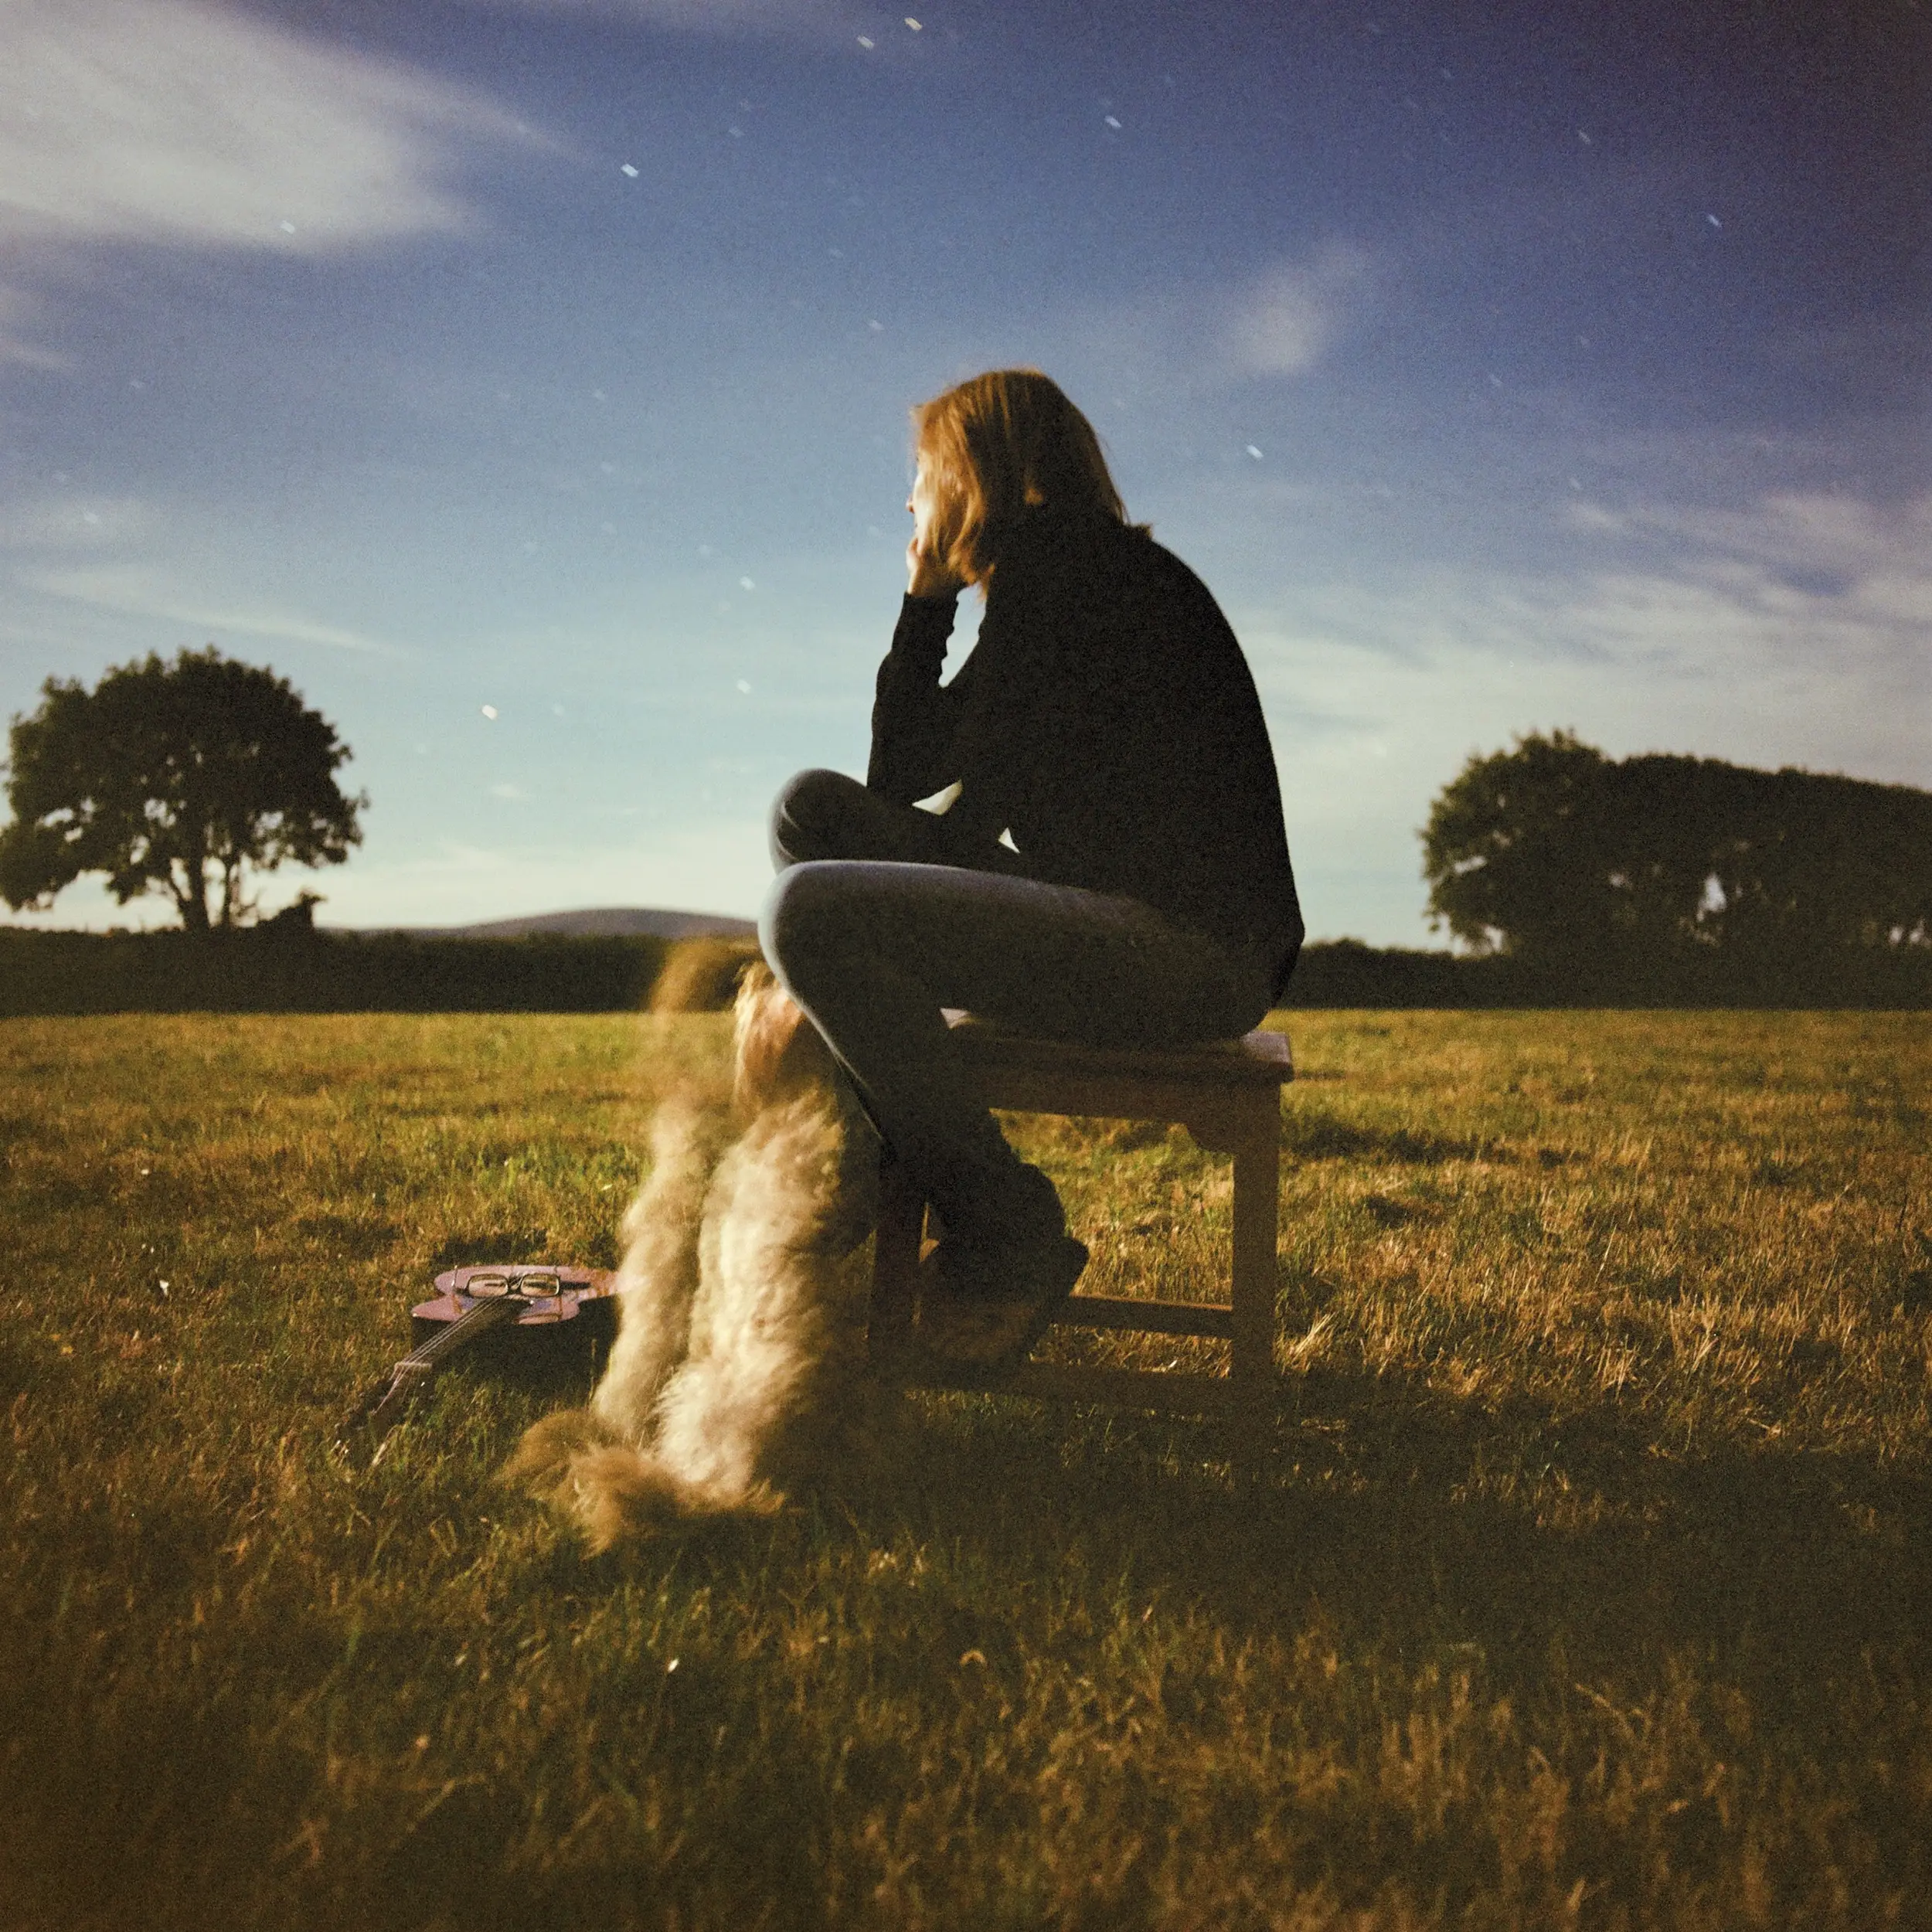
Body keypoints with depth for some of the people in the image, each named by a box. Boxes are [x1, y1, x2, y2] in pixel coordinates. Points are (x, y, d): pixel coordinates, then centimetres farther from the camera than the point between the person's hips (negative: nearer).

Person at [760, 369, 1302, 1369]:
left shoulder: (1072, 564, -6)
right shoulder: (1060, 573, 23)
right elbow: (900, 772, 21)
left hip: (1188, 950, -10)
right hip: (1146, 945, 10)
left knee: (808, 913, -22)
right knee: (812, 805, 11)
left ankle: (1012, 1237, -10)